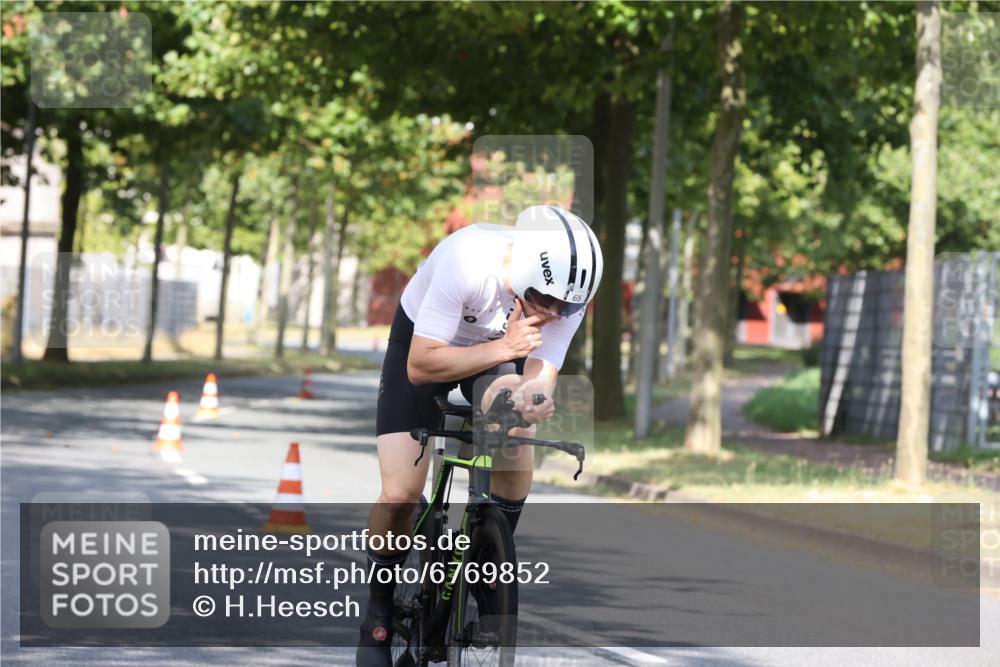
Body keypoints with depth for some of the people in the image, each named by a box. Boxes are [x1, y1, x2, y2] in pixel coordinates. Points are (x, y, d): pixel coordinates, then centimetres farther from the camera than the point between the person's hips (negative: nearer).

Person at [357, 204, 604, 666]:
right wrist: (504, 348, -45)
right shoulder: (467, 260, -39)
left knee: (516, 452, -23)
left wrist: (532, 399, -47)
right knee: (400, 494, -15)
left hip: (500, 348, 3)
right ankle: (378, 610, 9)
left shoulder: (566, 294, -27)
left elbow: (541, 376, -23)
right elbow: (420, 366, -35)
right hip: (421, 341, -3)